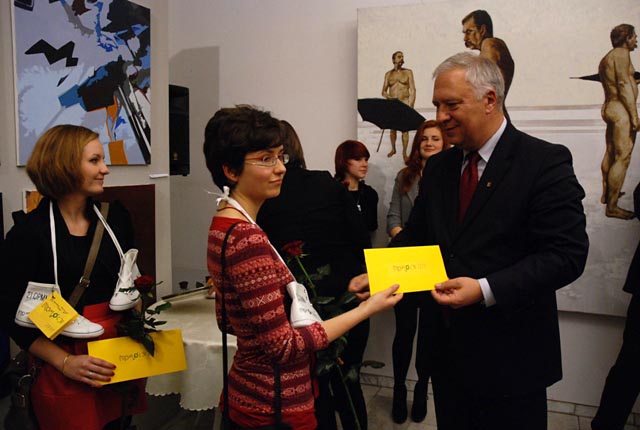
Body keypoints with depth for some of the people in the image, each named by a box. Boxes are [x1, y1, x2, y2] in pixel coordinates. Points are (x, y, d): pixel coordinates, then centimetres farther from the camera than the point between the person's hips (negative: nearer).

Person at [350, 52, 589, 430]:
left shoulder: (546, 162, -12)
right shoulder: (438, 167, 7)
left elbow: (566, 254, -17)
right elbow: (416, 235, 11)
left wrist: (486, 289, -27)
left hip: (511, 356, -5)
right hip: (449, 349, 6)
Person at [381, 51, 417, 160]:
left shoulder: (408, 72, 5)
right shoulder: (388, 74, 9)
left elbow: (413, 90, 0)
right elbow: (383, 92, 8)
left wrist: (411, 106, -9)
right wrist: (390, 98, -13)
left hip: (404, 103, -2)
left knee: (405, 129, -6)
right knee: (392, 128, 6)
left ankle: (404, 153, 2)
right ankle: (393, 149, 26)